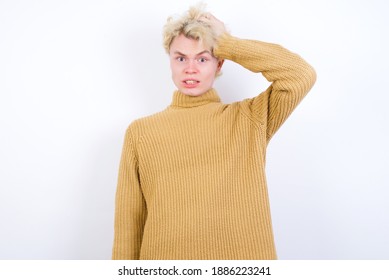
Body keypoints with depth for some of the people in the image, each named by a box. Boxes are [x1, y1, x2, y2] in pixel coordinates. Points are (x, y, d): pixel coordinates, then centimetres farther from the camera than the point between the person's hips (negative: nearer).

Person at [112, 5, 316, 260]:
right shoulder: (139, 131, 0)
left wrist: (226, 44, -7)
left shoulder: (249, 119, 0)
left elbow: (302, 75, -12)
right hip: (163, 257, 0)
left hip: (242, 255, 0)